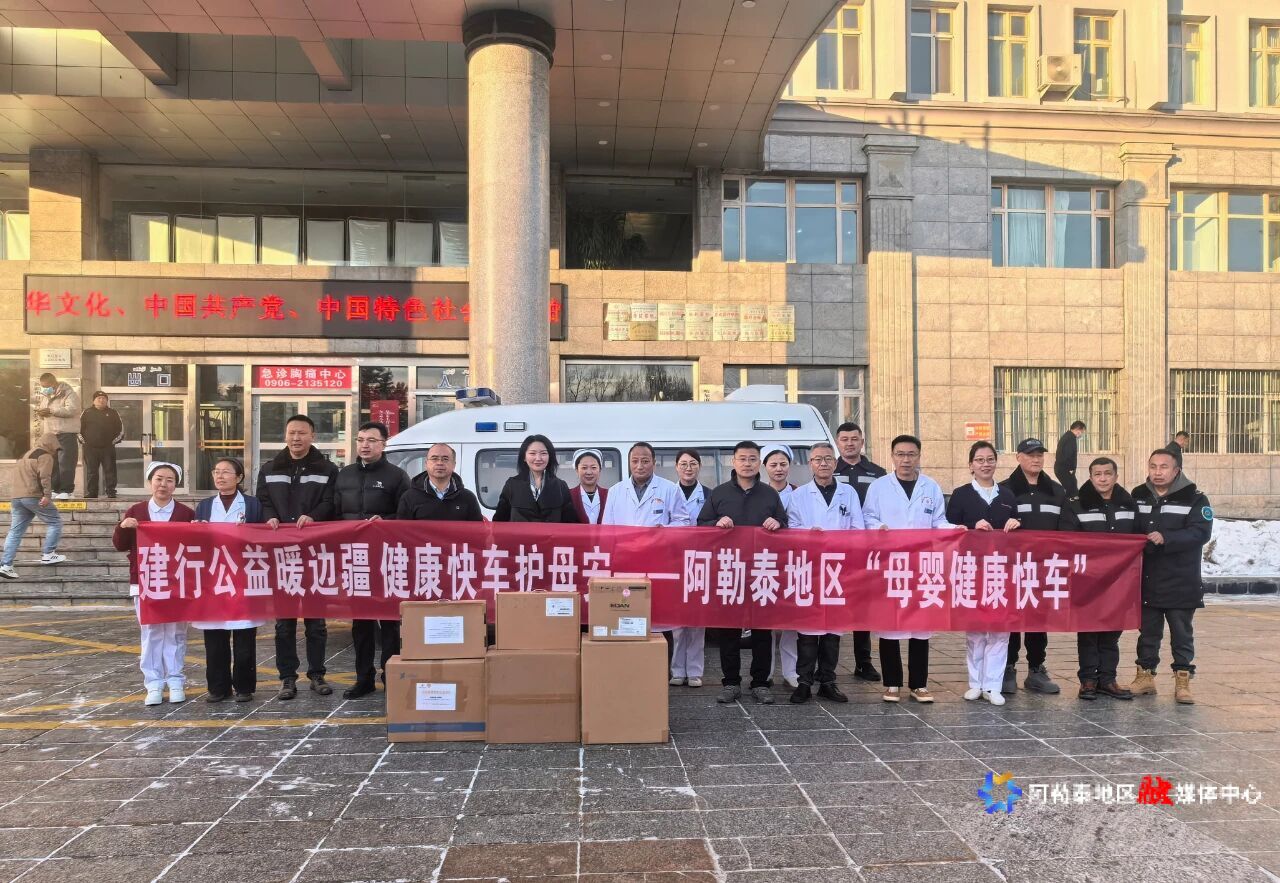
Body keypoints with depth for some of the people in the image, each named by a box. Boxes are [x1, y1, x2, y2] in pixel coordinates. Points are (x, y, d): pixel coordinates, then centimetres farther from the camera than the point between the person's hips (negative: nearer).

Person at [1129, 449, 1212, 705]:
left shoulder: (1194, 499, -4)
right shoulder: (1138, 497, 9)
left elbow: (1200, 532, -16)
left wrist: (1166, 538, -28)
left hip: (1181, 583, -3)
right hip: (1146, 582, 3)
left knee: (1181, 633, 5)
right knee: (1148, 632, 12)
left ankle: (1182, 681, 13)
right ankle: (1145, 676, 22)